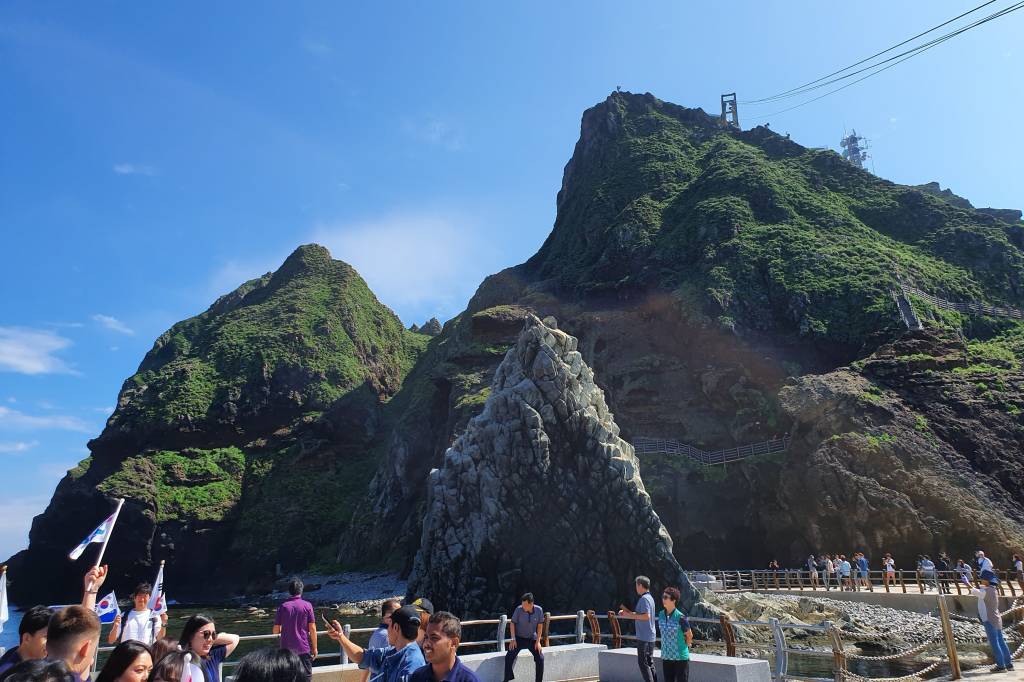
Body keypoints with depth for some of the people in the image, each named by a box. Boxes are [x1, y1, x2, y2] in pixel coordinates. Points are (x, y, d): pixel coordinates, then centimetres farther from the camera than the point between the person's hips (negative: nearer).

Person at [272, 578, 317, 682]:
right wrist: (314, 648, 1)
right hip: (304, 648, -1)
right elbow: (312, 629, -8)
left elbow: (276, 631, -1)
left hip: (287, 649, 2)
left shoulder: (282, 606, -3)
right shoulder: (307, 605, -7)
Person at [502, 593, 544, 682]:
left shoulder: (539, 610, -17)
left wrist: (538, 641, -7)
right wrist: (513, 639, -13)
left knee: (540, 658, -9)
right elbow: (512, 623, -9)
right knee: (509, 657, -16)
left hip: (532, 638, 1)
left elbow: (540, 626, -4)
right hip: (519, 638, -1)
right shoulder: (519, 609, -22)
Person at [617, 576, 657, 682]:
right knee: (650, 663, 13)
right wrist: (628, 613, 17)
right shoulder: (649, 598, 14)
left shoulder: (644, 599, -16)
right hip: (650, 637, 9)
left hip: (644, 637, -9)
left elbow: (646, 616, -25)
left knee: (643, 662, -4)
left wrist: (631, 615, -16)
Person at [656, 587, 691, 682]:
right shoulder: (661, 615, -1)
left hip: (681, 657, -5)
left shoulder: (680, 618, -19)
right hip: (666, 656, 5)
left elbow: (689, 636, -5)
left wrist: (683, 647, 9)